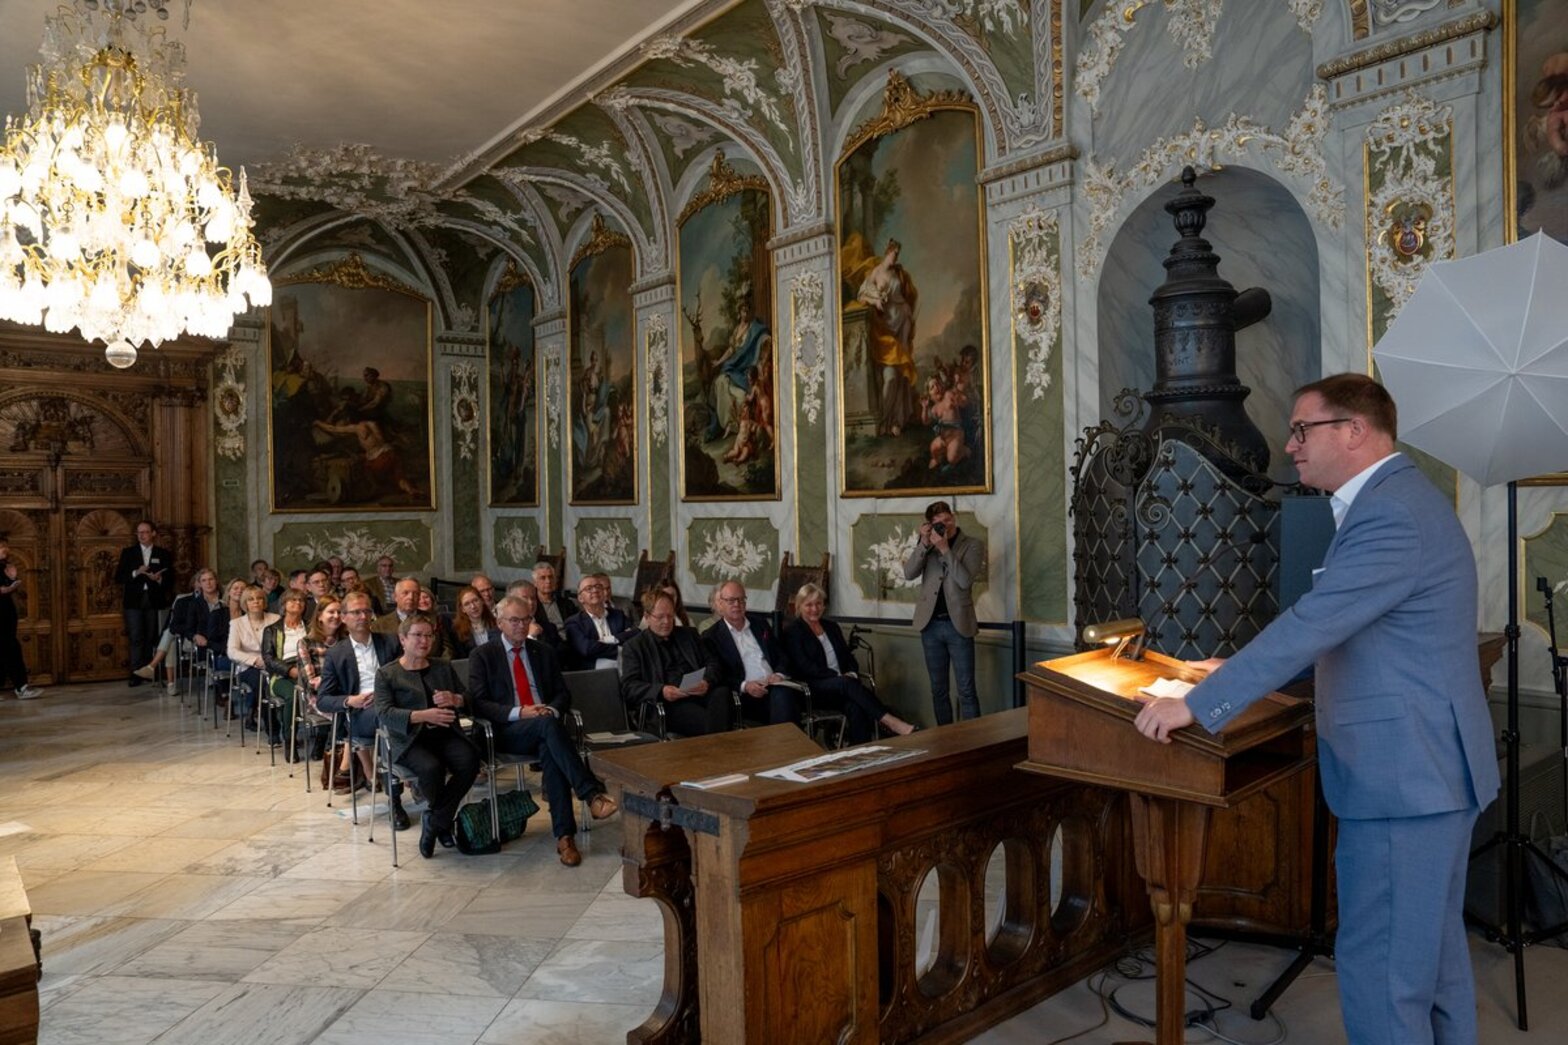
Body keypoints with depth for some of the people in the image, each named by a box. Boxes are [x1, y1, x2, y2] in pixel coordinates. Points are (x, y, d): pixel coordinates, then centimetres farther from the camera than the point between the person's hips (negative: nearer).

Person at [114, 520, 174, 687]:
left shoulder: (163, 554, 10)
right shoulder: (128, 553, 10)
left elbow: (170, 579, 7)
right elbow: (118, 578, 4)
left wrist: (159, 579, -14)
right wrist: (136, 573, -12)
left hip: (154, 601, 1)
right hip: (134, 601, 0)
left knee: (151, 638, 3)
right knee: (136, 638, -7)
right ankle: (136, 673, -6)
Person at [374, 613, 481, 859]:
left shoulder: (443, 667, 21)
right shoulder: (387, 673, 8)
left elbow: (468, 699, 20)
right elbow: (384, 713, -7)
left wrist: (454, 699, -6)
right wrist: (423, 715, -21)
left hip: (445, 734, 4)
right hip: (409, 739, -3)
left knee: (469, 760, -28)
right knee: (431, 767, -34)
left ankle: (434, 822, -9)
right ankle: (444, 821, -3)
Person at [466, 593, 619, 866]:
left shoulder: (544, 653, 19)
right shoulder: (482, 656, 8)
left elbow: (561, 693, 17)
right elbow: (478, 703, -2)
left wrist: (553, 709, -8)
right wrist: (519, 712, -16)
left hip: (543, 726, 3)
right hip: (507, 732, -3)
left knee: (549, 750, -35)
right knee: (547, 724, -36)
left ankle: (564, 835, -36)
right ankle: (592, 794, -43)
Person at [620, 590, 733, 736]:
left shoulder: (688, 635, 26)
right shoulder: (634, 647, 14)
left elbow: (712, 662, 20)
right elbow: (628, 687, 3)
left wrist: (707, 682, -5)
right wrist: (661, 691, -16)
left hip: (699, 693, 4)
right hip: (668, 703, -4)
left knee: (722, 692, -33)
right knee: (704, 719, -37)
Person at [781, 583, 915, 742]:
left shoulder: (832, 627, 20)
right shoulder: (792, 631, 1)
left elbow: (848, 657, 16)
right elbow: (805, 667, -10)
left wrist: (852, 674, -8)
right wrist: (839, 676, -18)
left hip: (841, 685, 5)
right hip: (812, 689, -5)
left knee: (855, 705, -32)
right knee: (847, 683, -36)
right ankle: (890, 721, -42)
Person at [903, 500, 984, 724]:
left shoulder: (972, 546, -3)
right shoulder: (928, 543, 8)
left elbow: (965, 581, -17)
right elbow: (909, 574, -6)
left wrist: (945, 549, -21)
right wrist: (924, 543, -15)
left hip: (958, 624, -4)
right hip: (930, 624, 4)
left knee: (966, 690, -2)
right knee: (938, 690, 12)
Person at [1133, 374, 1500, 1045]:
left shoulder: (1390, 516, -21)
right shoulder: (1394, 500, 13)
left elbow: (1310, 626, -26)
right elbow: (1327, 625, 20)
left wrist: (1197, 705, -22)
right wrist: (1244, 670, 19)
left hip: (1404, 775, -10)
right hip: (1427, 766, 10)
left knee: (1377, 965, -1)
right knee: (1432, 949, 21)